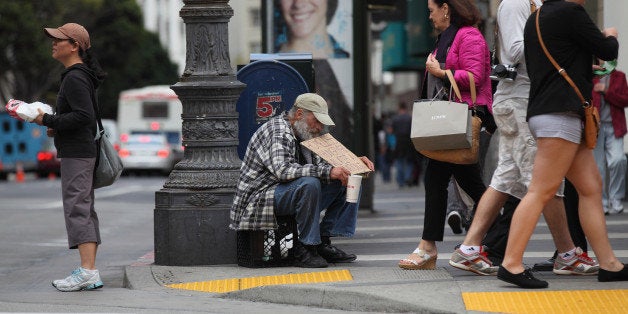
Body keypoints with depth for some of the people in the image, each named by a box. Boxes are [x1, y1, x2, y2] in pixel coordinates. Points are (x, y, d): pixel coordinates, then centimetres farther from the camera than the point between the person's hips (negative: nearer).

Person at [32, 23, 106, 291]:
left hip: (76, 155, -11)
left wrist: (48, 120, -17)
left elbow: (84, 115, -23)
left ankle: (87, 270, -17)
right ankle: (90, 274, 11)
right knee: (85, 211, 10)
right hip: (84, 151, 11)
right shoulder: (80, 76, 18)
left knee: (77, 209, -12)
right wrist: (58, 127, 14)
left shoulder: (75, 79, -14)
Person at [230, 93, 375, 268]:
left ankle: (323, 243, -5)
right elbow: (282, 170, -31)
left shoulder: (303, 135, 15)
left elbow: (320, 165, 23)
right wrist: (328, 172, -35)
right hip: (259, 200, -10)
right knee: (309, 183, -36)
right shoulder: (278, 131, -15)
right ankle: (305, 250, -26)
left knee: (347, 183, 4)